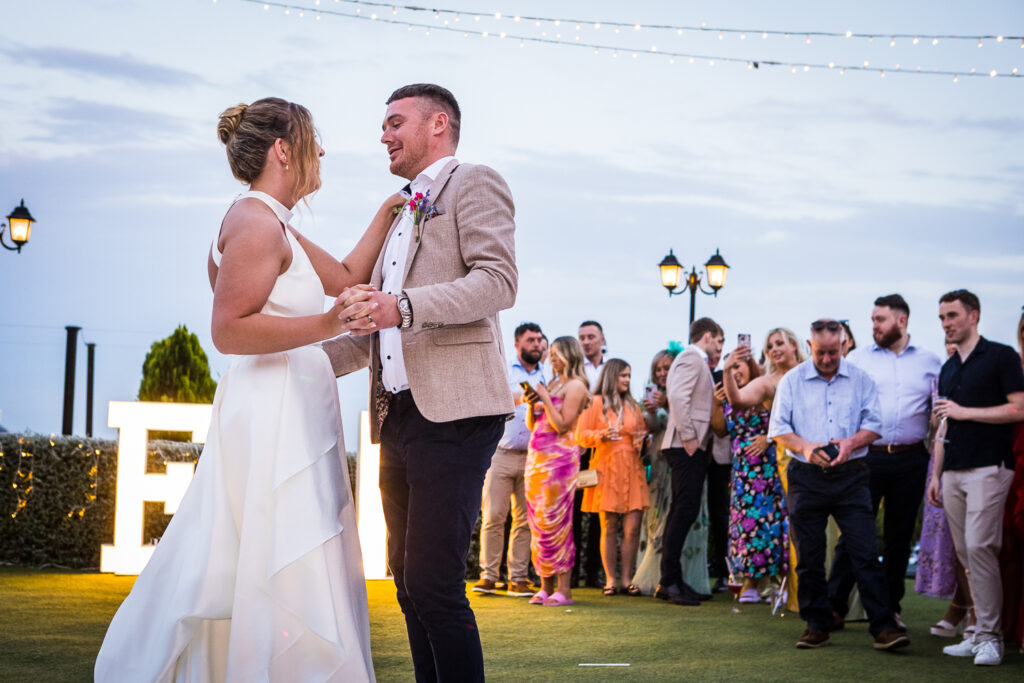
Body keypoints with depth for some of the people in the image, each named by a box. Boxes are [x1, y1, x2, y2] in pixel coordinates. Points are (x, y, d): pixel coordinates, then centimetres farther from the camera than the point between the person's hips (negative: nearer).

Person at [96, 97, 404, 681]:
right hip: (272, 419, -11)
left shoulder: (276, 226, 19)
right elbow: (229, 328, -19)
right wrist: (328, 324, -25)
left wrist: (388, 212, 22)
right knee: (281, 583, -9)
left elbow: (347, 278, 24)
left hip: (294, 421, 11)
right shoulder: (256, 221, -12)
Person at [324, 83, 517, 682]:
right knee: (410, 586, 9)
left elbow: (499, 281, -14)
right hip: (400, 416, 9)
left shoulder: (474, 184, 2)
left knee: (433, 583, -15)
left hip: (454, 412, -9)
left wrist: (404, 307, -26)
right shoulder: (401, 214, 28)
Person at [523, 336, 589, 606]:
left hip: (559, 457, -8)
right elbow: (532, 425, 20)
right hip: (537, 456, 8)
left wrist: (545, 399, -11)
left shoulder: (575, 386, -5)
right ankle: (546, 587, 9)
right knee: (538, 522, 5)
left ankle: (564, 589, -7)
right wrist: (532, 404, 2)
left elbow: (562, 425, -13)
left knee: (555, 522, -10)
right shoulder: (551, 384, 19)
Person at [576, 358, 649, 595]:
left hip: (632, 471, 4)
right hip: (607, 470, -4)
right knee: (609, 527, -3)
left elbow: (642, 433, 25)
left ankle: (627, 579, 1)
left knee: (632, 527, -5)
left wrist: (641, 440, 2)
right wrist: (603, 435, -16)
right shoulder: (596, 403, 4)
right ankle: (610, 579, 2)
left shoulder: (633, 406, 17)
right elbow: (581, 435, 0)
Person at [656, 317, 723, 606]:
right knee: (685, 511, -12)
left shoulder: (698, 361, 24)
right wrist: (688, 437, -20)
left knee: (682, 512, 10)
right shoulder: (691, 358, -7)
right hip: (687, 447, -10)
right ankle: (669, 582, -11)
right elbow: (678, 396, -20)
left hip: (692, 447, 10)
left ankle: (671, 580, 13)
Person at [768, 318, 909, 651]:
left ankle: (883, 627, -6)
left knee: (866, 553, -6)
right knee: (809, 557, 5)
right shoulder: (791, 381, 6)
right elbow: (778, 428, 3)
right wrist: (804, 446, -15)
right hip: (806, 477, 1)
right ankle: (817, 626, 15)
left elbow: (873, 424, 5)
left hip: (850, 475, -1)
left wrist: (851, 443, -15)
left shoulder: (860, 379, 7)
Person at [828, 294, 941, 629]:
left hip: (911, 460, 1)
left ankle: (891, 608, 17)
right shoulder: (857, 358, 7)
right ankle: (835, 604, 1)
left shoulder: (930, 362, 9)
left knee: (900, 535, 8)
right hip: (867, 455, -1)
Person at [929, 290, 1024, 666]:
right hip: (953, 472, 7)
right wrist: (935, 474, 18)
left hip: (988, 467, -7)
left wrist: (964, 412, -11)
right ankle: (981, 632, 10)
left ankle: (990, 636, -9)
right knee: (965, 553, 5)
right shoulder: (948, 368, 18)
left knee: (978, 546, -15)